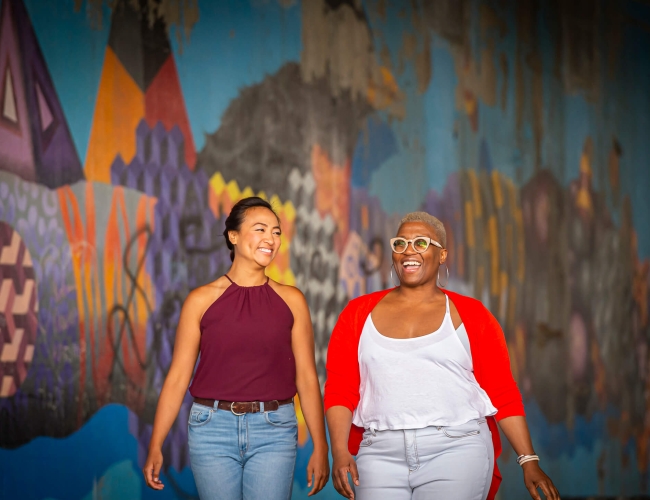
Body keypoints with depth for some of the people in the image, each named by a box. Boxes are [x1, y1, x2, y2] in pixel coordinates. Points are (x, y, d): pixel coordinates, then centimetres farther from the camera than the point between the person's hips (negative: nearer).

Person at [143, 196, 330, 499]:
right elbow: (178, 376, 2)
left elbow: (306, 377, 5)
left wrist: (320, 448, 3)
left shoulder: (291, 300, 4)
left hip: (273, 431, 1)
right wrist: (155, 446, -1)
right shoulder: (202, 300, 1)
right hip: (213, 428, 0)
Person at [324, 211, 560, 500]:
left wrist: (529, 461, 1)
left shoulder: (470, 315, 8)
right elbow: (340, 390, 7)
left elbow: (503, 393, 6)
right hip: (381, 453, 2)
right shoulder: (358, 313, 11)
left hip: (456, 449, -1)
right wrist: (340, 452, -6)